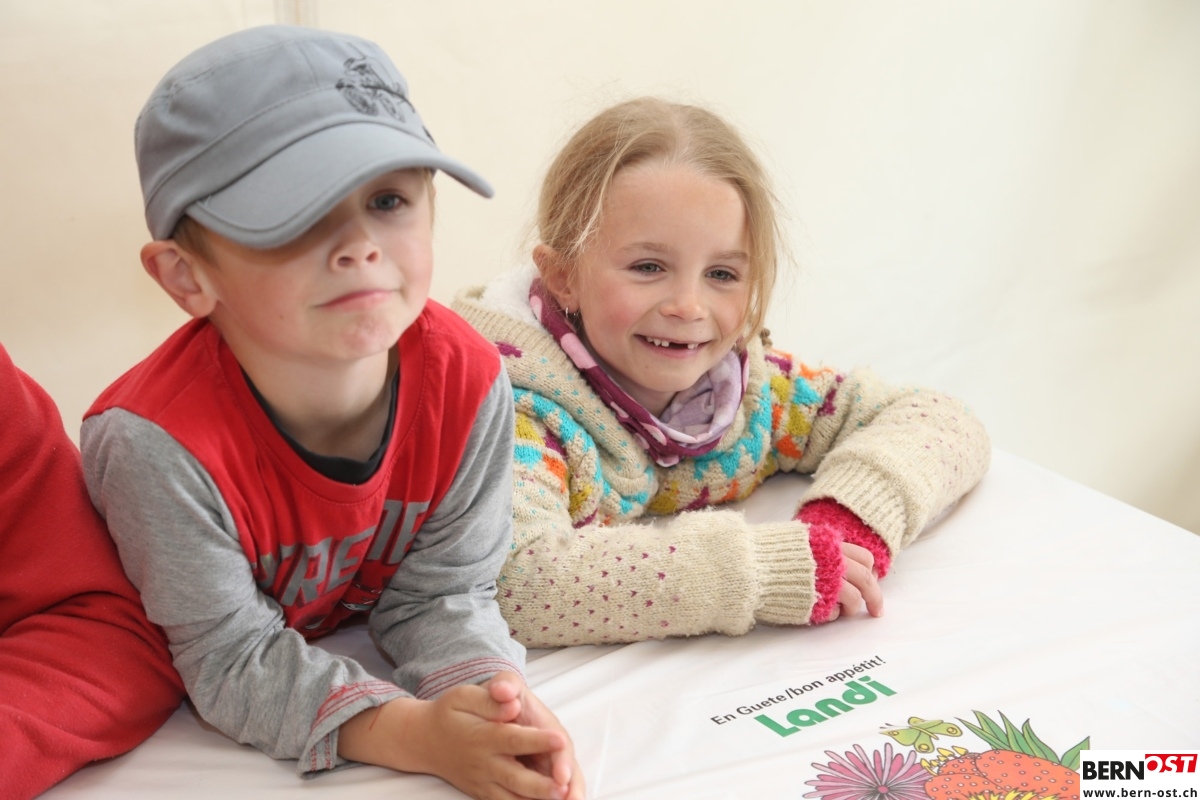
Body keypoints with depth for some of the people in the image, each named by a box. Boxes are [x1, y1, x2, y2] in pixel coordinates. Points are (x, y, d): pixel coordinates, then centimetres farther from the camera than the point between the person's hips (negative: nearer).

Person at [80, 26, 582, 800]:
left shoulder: (466, 381, -26)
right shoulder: (162, 445, -37)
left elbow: (441, 591, -16)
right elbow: (234, 662, -28)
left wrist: (487, 690, -35)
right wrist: (410, 733, -39)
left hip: (355, 619, 3)